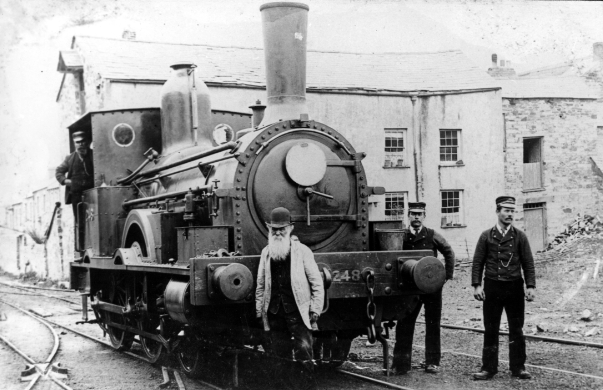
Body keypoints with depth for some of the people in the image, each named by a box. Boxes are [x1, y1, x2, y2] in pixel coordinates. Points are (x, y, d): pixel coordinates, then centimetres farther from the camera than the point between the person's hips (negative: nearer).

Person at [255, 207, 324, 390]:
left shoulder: (302, 251, 0)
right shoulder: (266, 253, 11)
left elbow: (317, 283, 1)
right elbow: (260, 285, 16)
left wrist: (315, 309, -4)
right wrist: (259, 311, 11)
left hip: (297, 312, -4)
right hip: (274, 313, 4)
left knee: (303, 353, -10)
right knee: (279, 356, 8)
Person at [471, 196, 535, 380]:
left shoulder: (520, 236, 4)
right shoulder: (486, 236, 3)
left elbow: (528, 263, 4)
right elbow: (478, 262, 3)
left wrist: (530, 286, -5)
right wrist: (476, 285, -6)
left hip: (514, 288, 0)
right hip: (492, 288, 0)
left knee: (516, 330, 5)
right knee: (490, 330, 4)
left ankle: (518, 367, 14)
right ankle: (488, 368, 12)